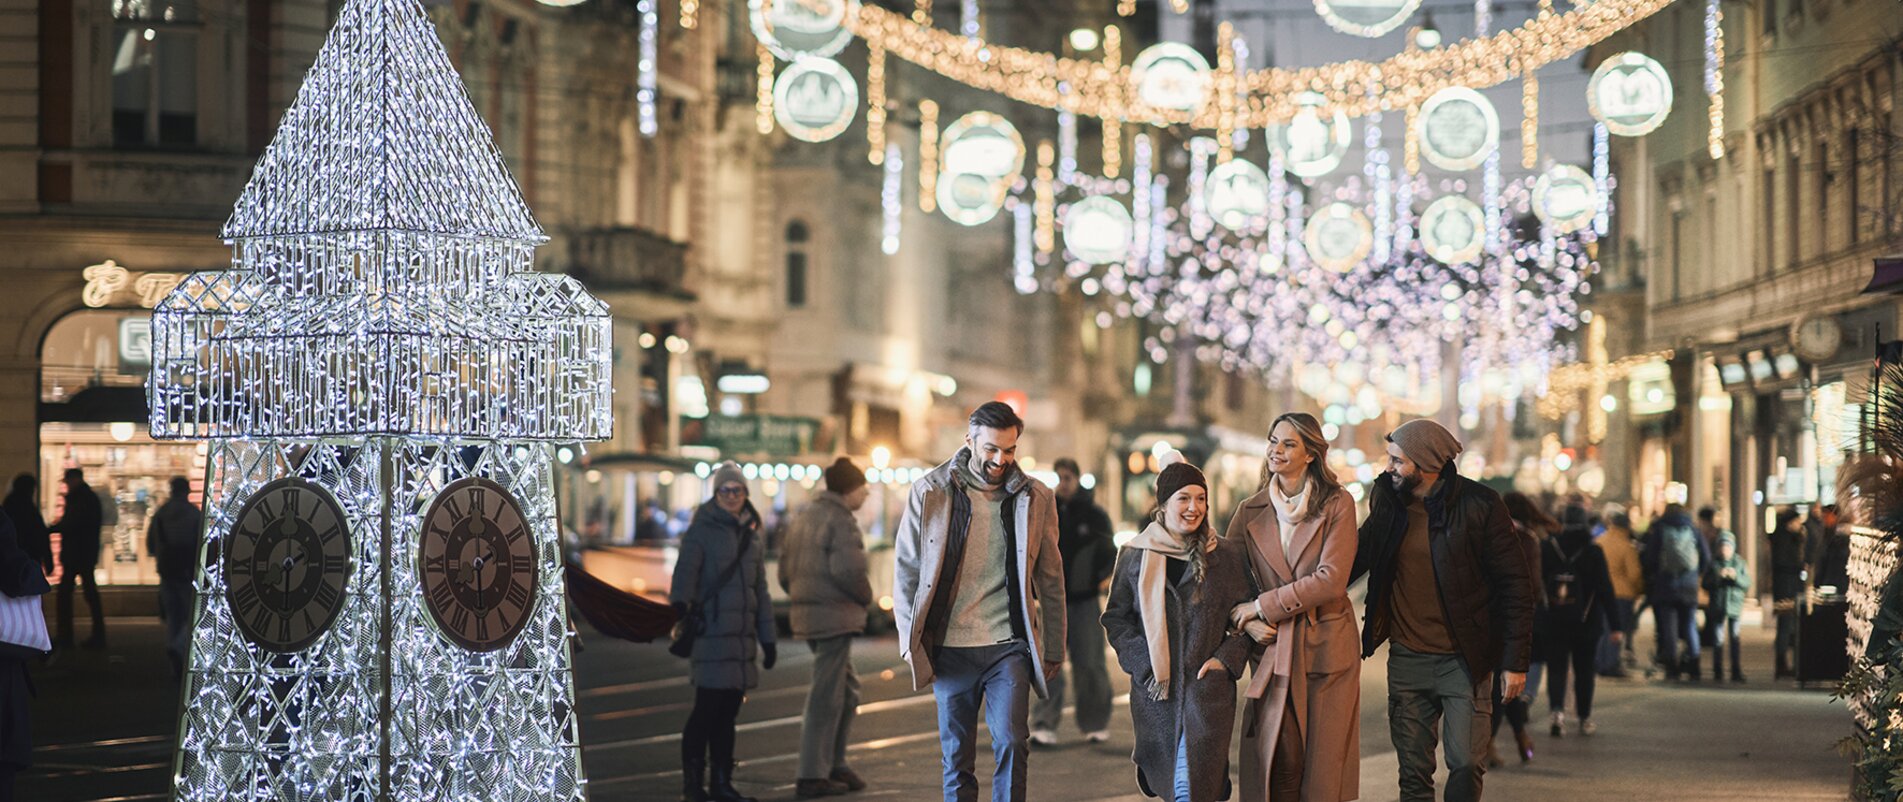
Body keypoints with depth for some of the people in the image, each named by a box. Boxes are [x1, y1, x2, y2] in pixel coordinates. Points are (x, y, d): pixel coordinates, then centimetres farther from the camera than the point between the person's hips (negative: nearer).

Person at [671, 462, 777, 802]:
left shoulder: (752, 536, 17)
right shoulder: (701, 531, -2)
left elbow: (760, 591, 22)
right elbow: (685, 570, -17)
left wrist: (767, 639, 20)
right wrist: (679, 603, -36)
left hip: (741, 635, 6)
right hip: (710, 632, -6)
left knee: (728, 711, 8)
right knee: (707, 709, -7)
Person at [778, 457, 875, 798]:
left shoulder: (803, 515, 15)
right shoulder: (841, 521, -13)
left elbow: (785, 569, 18)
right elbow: (848, 569, -25)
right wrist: (866, 597, -8)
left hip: (806, 614, 9)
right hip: (835, 616, -9)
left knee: (847, 689, 19)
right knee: (826, 697, -4)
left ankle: (835, 763, 22)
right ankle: (812, 777, -2)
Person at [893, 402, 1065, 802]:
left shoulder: (1035, 498, 5)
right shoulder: (930, 492, 1)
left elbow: (1051, 581, 10)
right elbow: (905, 570, 4)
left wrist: (1054, 649, 8)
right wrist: (910, 641, -2)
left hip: (1010, 646, 0)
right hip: (950, 648, 0)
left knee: (1012, 743, -14)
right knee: (957, 756, 6)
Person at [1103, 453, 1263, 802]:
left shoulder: (1229, 555, 4)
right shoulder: (1135, 557, 4)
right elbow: (1116, 619, 8)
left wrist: (1226, 658, -5)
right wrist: (1143, 665, -4)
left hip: (1207, 686, -1)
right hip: (1153, 689, 1)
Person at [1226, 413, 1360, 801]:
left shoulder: (1337, 505, -3)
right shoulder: (1251, 512, 7)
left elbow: (1331, 579, -12)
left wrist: (1262, 606, -12)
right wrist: (1251, 625, -7)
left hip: (1326, 648, -2)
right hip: (1275, 651, 2)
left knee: (1324, 764, 1)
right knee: (1277, 764, -3)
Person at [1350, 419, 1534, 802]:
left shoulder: (1479, 505, -11)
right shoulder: (1387, 499, 2)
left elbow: (1515, 584, -8)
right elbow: (1359, 556, 18)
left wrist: (1515, 662, -11)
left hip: (1464, 661, -4)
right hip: (1406, 659, 4)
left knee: (1466, 767, -10)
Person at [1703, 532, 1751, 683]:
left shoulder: (1740, 563, 7)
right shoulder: (1714, 564, 8)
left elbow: (1747, 583, 2)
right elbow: (1706, 584, 2)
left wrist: (1736, 577, -15)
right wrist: (1718, 576, -13)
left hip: (1735, 604, -1)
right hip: (1717, 606, 1)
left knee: (1735, 639, -8)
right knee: (1718, 641, 3)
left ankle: (1737, 672, -6)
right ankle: (1718, 672, 9)